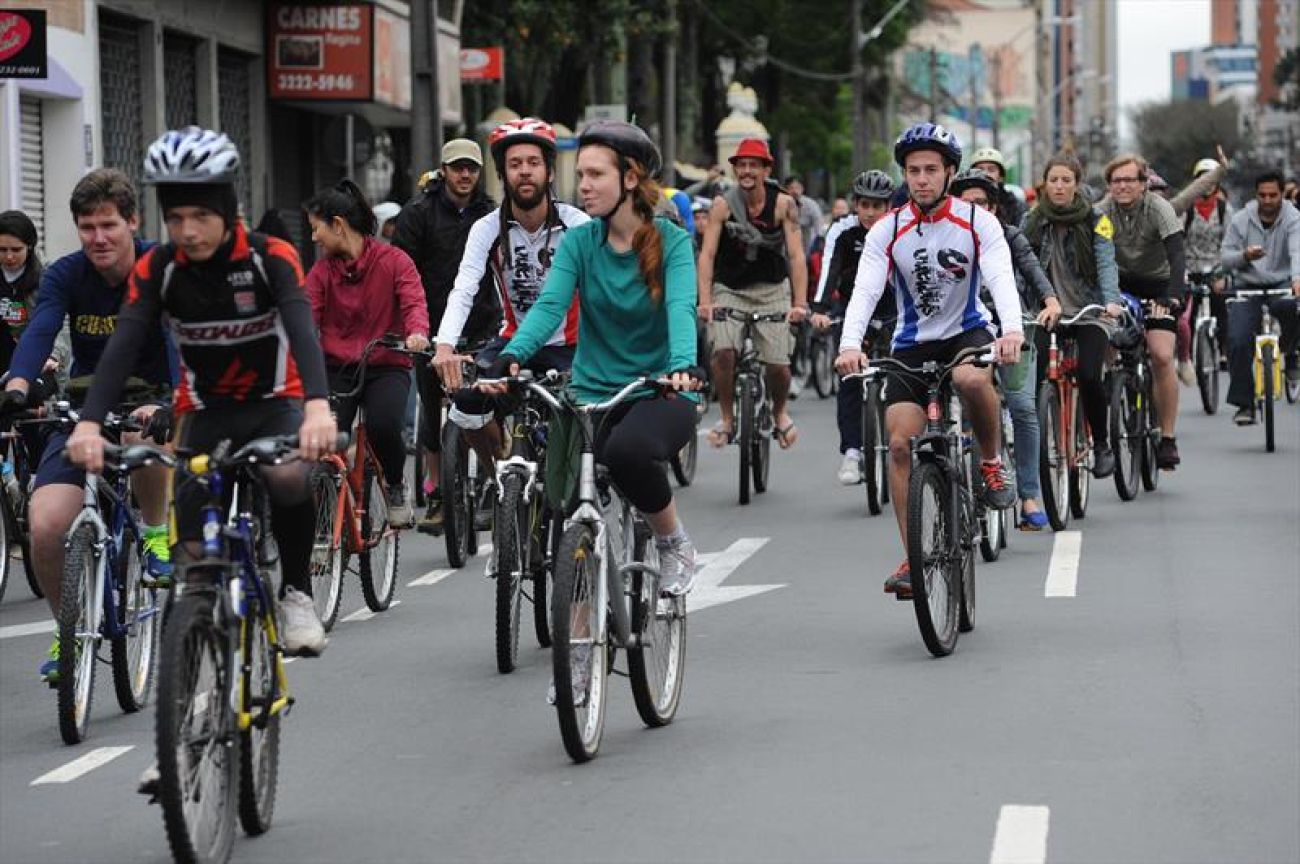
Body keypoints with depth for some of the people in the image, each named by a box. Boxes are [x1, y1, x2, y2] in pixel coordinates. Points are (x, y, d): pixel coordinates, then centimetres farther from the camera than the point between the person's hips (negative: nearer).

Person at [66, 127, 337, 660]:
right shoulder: (157, 268, -14)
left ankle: (297, 591, -12)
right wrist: (89, 422, -40)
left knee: (289, 474, -35)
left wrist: (318, 406, -53)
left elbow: (302, 330, -34)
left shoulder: (271, 257, -20)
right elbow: (123, 345, -24)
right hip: (205, 411, 2)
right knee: (192, 553, -13)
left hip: (274, 402, -2)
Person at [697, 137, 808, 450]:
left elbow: (796, 256, -18)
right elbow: (707, 254, -17)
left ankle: (780, 412, 23)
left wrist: (800, 303, -29)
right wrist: (705, 302, -30)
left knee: (778, 364, -9)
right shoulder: (723, 205, -13)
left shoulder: (783, 204, -14)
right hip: (729, 289, 0)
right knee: (723, 351, -23)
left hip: (772, 289, 0)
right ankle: (727, 418, -3)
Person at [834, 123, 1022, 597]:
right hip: (912, 344, 2)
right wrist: (850, 344, -35)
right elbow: (865, 290, -16)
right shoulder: (887, 230, -6)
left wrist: (1012, 328, -42)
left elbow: (1001, 277, -22)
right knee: (900, 443, -12)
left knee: (971, 378, -38)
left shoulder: (977, 222, -9)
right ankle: (913, 560, -5)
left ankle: (992, 463, -9)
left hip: (967, 331, -2)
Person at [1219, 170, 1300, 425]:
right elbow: (1225, 258, 1)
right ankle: (1244, 405, -5)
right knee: (1238, 341, -15)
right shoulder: (1241, 220, 1)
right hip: (1247, 287, 2)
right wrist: (1244, 256, -22)